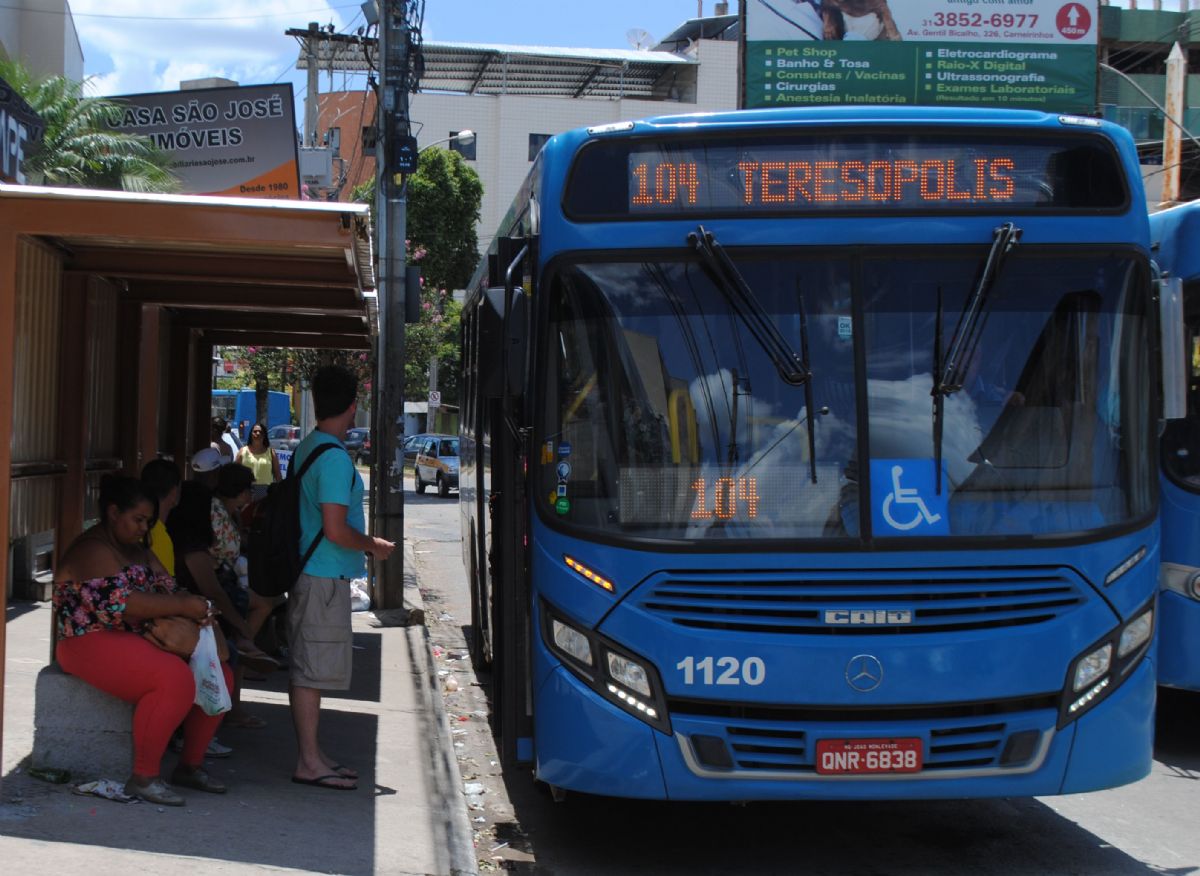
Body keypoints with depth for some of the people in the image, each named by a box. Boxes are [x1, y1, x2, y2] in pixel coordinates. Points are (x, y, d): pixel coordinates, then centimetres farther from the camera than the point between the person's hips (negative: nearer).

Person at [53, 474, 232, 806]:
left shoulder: (137, 550, 18)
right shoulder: (91, 550, -12)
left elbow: (167, 588, 15)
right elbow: (119, 602, -25)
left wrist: (196, 606, -8)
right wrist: (184, 607, -24)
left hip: (138, 641, 10)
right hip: (94, 642, -10)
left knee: (218, 675, -1)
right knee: (174, 679, -32)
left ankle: (190, 765, 10)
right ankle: (143, 778, -24)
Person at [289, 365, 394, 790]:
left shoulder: (305, 448, 12)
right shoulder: (335, 458, -19)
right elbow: (336, 531, -23)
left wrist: (363, 545, 23)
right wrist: (373, 546, -6)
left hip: (308, 573, 10)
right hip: (325, 577, -10)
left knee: (306, 669, 13)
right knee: (312, 670, -5)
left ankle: (311, 754, 21)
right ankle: (309, 763, 0)